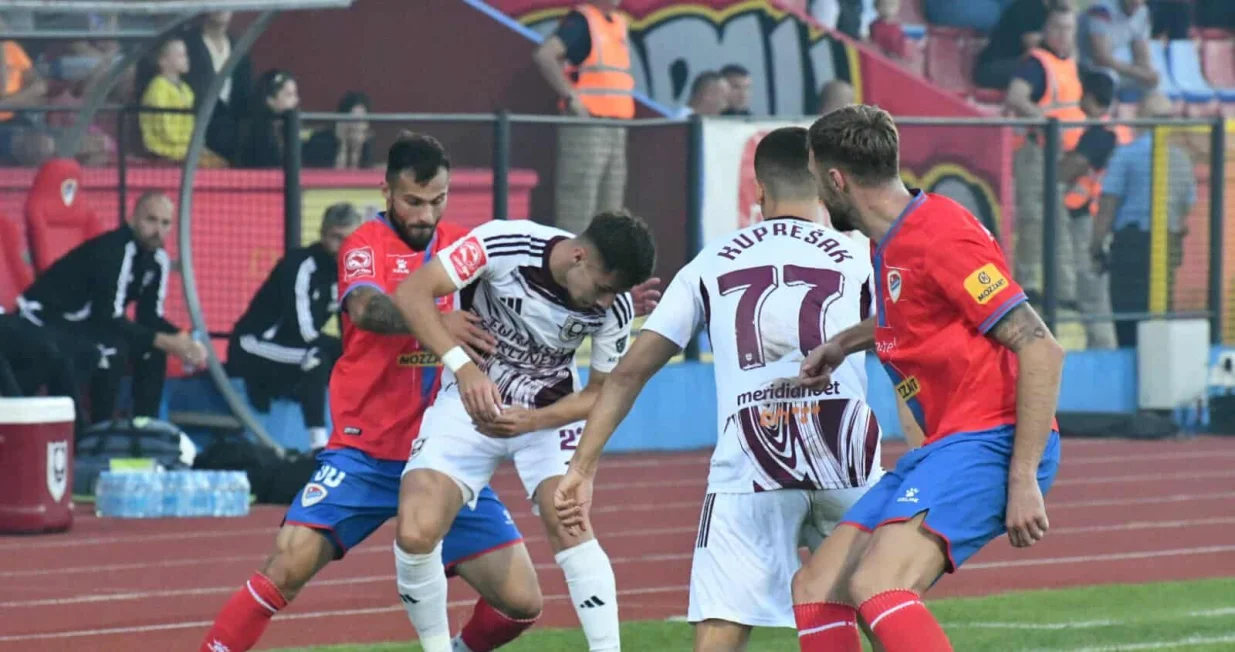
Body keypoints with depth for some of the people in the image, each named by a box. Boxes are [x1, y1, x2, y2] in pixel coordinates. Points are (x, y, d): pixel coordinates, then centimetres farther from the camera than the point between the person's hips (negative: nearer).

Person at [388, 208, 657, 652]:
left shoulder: (615, 307, -17)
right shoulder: (506, 244, -27)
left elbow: (602, 393, -5)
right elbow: (412, 294, -29)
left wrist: (530, 421, -23)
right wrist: (463, 366, -42)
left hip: (549, 413, 1)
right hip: (470, 400, -1)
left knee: (569, 526, -24)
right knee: (415, 533, -18)